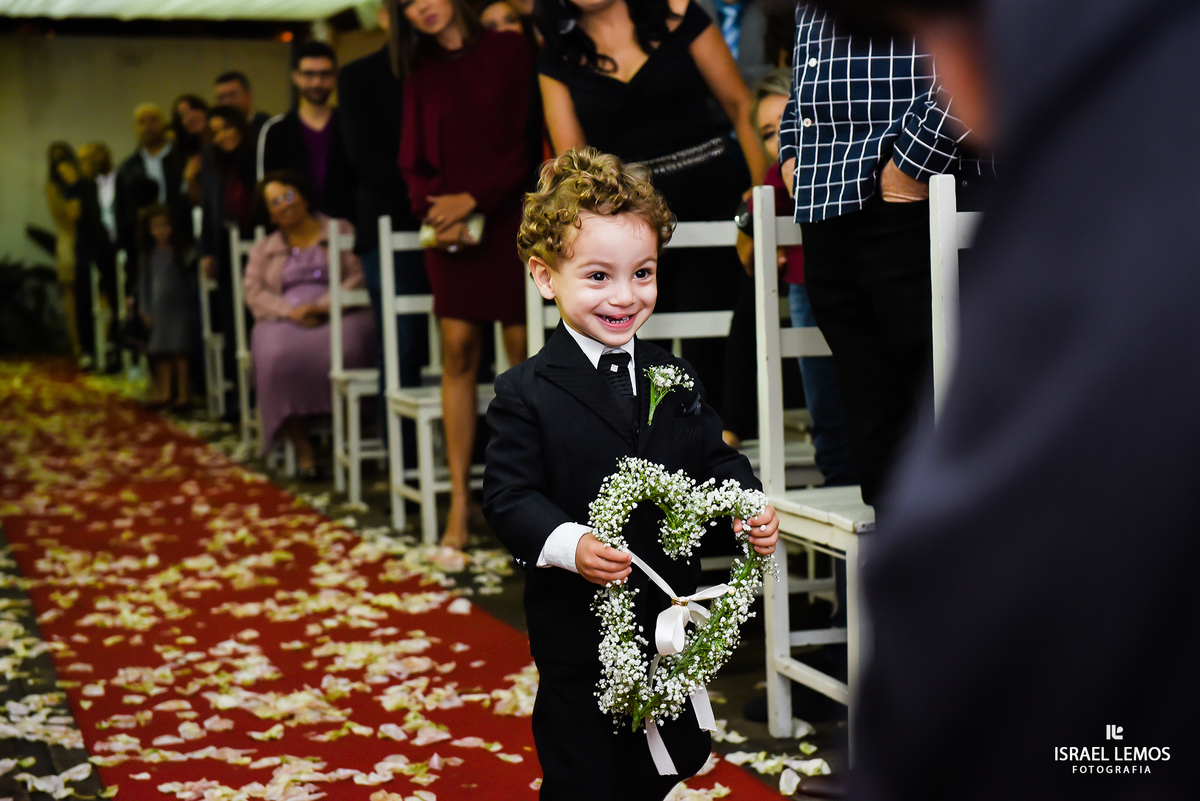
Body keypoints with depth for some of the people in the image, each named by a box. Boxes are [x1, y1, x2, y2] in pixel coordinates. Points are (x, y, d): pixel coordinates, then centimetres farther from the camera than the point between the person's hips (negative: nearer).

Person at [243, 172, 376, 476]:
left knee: (340, 349, -38)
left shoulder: (342, 232, 14)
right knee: (278, 355, -34)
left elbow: (359, 277, 1)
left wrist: (321, 306, -14)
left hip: (339, 316, -2)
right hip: (283, 322, 2)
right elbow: (255, 294, 10)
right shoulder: (263, 250, 25)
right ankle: (301, 446, -29)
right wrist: (290, 312, -11)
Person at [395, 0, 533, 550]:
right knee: (458, 353, -3)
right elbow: (413, 161, 12)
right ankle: (460, 500, -1)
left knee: (523, 352, -3)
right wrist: (432, 207, -7)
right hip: (449, 229, 3)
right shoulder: (420, 75, 14)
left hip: (508, 218, -3)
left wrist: (474, 198, -13)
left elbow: (527, 141, -4)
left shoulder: (509, 51, 2)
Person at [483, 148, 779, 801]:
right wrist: (567, 544, -31)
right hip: (578, 626, -4)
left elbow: (713, 459, 10)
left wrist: (748, 504, -10)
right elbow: (509, 494, -14)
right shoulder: (526, 394, -10)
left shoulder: (675, 378, 4)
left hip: (671, 615, 5)